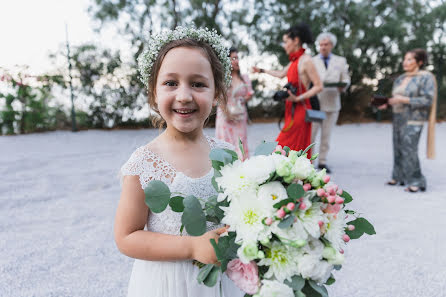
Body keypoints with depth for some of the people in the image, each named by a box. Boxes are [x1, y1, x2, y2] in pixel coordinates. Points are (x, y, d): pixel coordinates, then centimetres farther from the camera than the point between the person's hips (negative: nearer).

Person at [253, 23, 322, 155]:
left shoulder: (306, 60, -13)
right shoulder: (294, 60, 13)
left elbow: (319, 86, -14)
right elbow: (281, 74, 31)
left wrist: (298, 98, -21)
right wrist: (261, 70, 39)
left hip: (300, 109, -8)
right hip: (292, 109, 8)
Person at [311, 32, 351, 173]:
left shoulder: (341, 61, 15)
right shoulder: (312, 61, 11)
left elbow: (346, 79, 13)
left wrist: (343, 86, -11)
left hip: (332, 103, 2)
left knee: (326, 135, 5)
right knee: (310, 134, -7)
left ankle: (322, 162, 14)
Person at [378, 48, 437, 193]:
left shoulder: (426, 78, -10)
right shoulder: (400, 79, 11)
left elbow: (428, 101, -17)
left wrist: (403, 100, -22)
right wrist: (387, 104, -3)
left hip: (413, 119, -7)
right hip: (399, 118, 7)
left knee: (409, 150, -12)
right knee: (399, 148, 8)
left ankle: (416, 182, -2)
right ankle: (400, 177, 18)